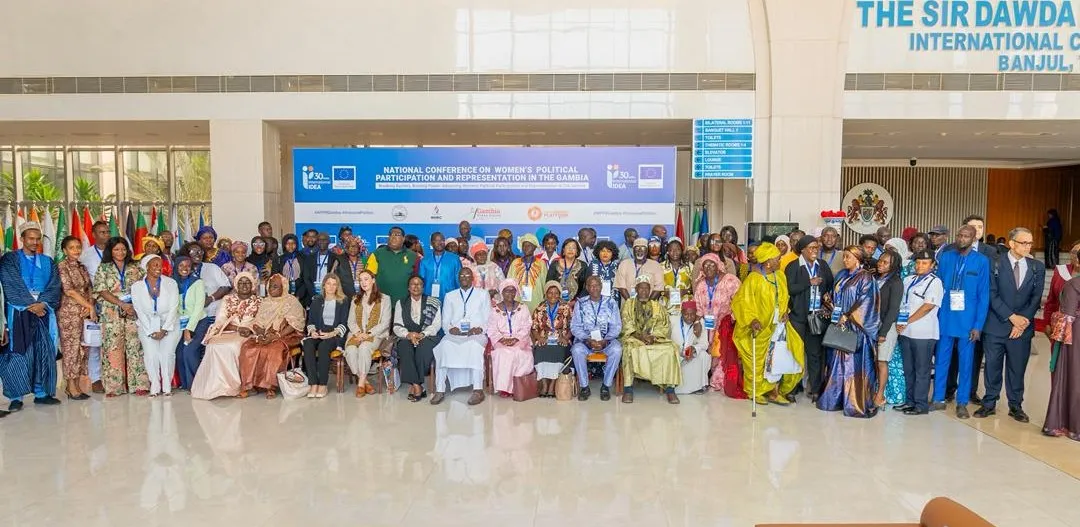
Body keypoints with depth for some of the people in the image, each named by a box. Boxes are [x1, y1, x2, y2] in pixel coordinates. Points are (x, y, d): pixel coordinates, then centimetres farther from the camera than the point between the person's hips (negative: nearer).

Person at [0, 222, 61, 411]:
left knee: (44, 353, 3)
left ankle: (41, 393, 11)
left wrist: (42, 303, -13)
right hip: (18, 314, -3)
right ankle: (16, 397, 3)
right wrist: (31, 305, -13)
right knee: (18, 355, -4)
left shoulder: (48, 262, 14)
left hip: (44, 312, 3)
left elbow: (54, 287, 4)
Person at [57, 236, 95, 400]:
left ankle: (77, 386, 11)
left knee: (83, 349, 5)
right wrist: (90, 306, -11)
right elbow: (69, 290, -12)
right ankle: (71, 387, 3)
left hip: (85, 312, 6)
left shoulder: (82, 267, 14)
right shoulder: (62, 266, -4)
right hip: (69, 312, -6)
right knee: (71, 348, -3)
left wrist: (90, 307, -5)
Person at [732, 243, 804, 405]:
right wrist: (751, 319, -28)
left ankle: (774, 392, 9)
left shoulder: (780, 277, 5)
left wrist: (785, 312, 1)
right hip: (760, 328, -5)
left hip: (777, 326, 5)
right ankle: (755, 392, 21)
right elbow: (741, 301, -16)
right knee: (758, 361, 6)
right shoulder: (753, 279, -15)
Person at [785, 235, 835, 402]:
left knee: (816, 353, 5)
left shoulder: (823, 265, 11)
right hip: (799, 317, -3)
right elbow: (789, 289, -12)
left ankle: (815, 389, 12)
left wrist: (828, 294, -3)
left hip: (818, 315, 3)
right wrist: (810, 282, -15)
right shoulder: (793, 267, -2)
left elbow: (831, 285, 17)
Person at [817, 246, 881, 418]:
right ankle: (836, 398, 18)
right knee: (838, 363, 10)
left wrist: (847, 316, -16)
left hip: (856, 328, -7)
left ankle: (857, 403, 2)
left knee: (854, 364, -5)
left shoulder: (865, 277, -6)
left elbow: (865, 301, -14)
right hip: (840, 326, 7)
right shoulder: (842, 276, 15)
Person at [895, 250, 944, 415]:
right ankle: (909, 401, 23)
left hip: (923, 333, -6)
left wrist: (907, 322, -12)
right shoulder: (908, 280, 14)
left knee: (921, 370, 1)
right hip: (905, 332, 6)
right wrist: (899, 322, 3)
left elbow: (927, 307, -13)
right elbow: (901, 303, 17)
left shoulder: (935, 282, -5)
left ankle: (921, 405, 9)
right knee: (908, 369, 12)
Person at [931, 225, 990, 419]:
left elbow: (984, 295, -3)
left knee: (965, 362, 7)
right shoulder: (944, 257, 3)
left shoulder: (982, 261, -3)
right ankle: (938, 399, 19)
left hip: (967, 320, -2)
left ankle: (962, 403, 18)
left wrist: (978, 324, -8)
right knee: (941, 359, 8)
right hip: (945, 318, 2)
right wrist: (935, 316, -1)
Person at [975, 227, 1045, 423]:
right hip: (996, 326, -2)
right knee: (993, 366, 5)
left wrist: (1023, 321, -8)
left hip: (1023, 327, 2)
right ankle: (989, 404, 16)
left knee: (1017, 368, 7)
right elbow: (992, 295, -6)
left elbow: (1036, 298, 3)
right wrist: (1011, 317, -12)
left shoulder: (1037, 267, 6)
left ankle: (1016, 406, 20)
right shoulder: (995, 264, -2)